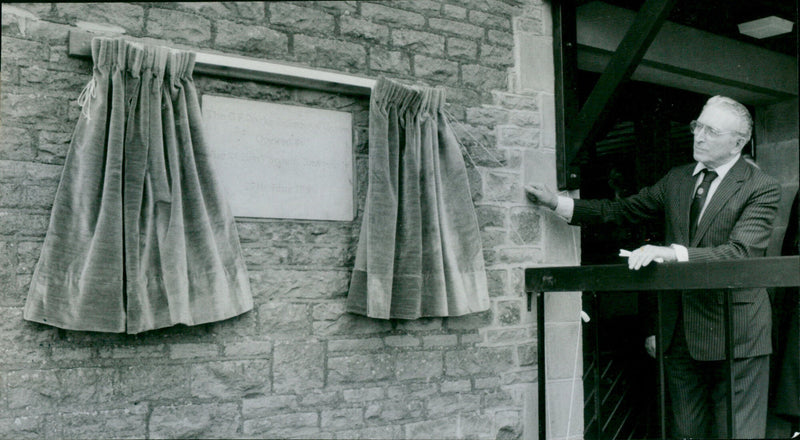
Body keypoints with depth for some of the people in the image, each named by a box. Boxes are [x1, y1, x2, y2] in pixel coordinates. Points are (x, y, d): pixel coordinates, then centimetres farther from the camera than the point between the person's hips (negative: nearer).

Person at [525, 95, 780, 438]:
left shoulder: (762, 188, -7)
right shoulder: (676, 179, 11)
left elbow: (742, 252, -21)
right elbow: (620, 211, 13)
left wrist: (672, 253, -33)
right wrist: (556, 202, 5)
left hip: (734, 335, -5)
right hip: (679, 332, 5)